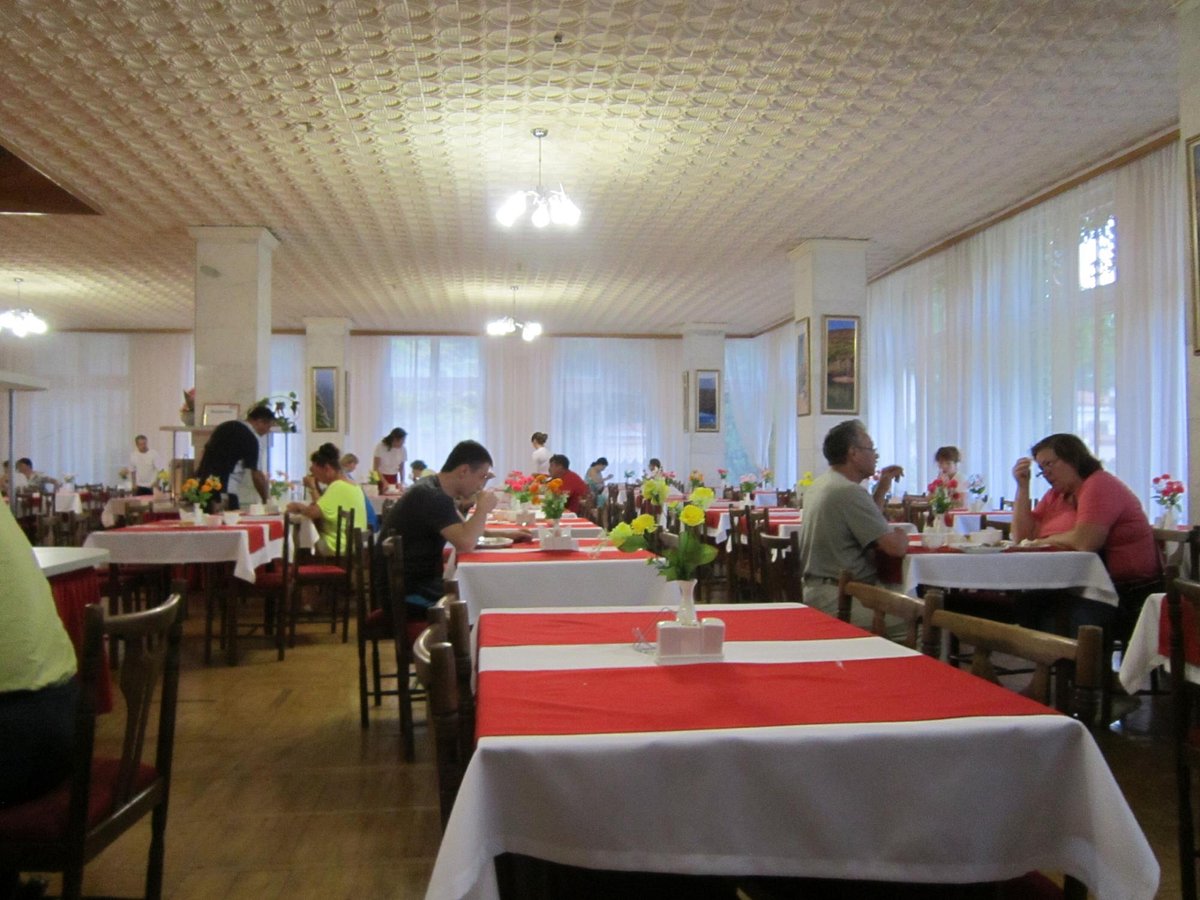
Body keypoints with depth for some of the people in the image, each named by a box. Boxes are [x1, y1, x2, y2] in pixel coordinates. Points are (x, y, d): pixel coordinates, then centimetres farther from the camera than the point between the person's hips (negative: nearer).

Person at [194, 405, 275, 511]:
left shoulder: (224, 426, 17)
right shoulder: (250, 439, -8)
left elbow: (204, 452, 21)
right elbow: (256, 475, -10)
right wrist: (266, 500, -1)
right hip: (224, 492, -9)